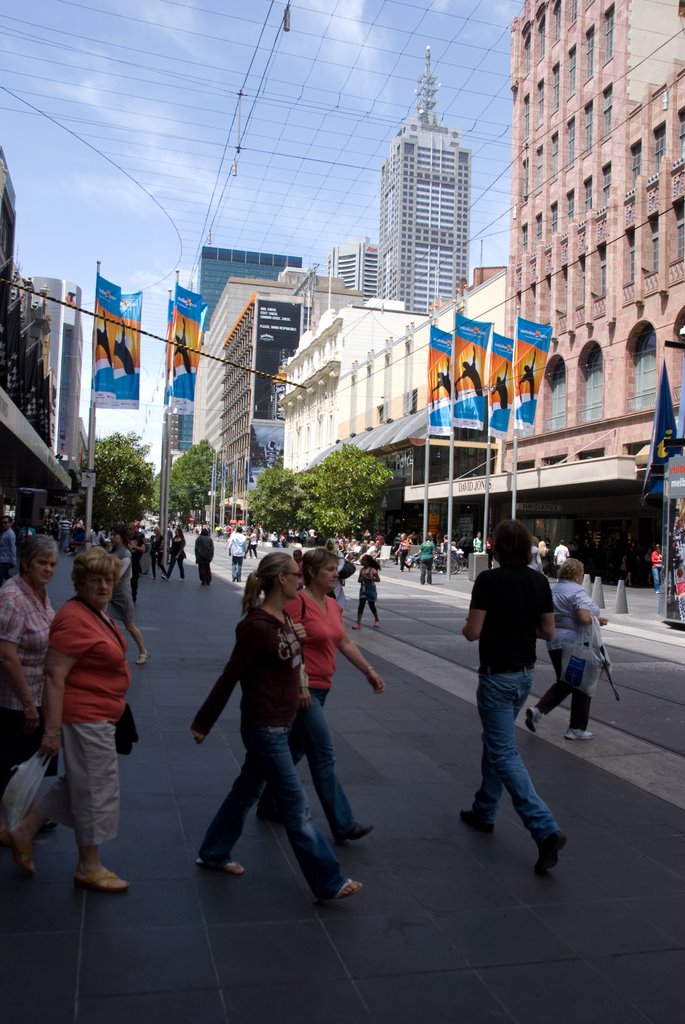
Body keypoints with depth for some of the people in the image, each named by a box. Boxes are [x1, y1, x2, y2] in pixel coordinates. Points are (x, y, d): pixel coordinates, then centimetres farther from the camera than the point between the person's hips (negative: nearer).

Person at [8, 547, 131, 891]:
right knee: (96, 789, 5)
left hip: (98, 717, 10)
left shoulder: (96, 611, 8)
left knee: (78, 784, 23)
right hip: (85, 718, -10)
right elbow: (54, 675, -25)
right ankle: (89, 868, 22)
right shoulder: (75, 618, -23)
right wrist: (52, 730, -25)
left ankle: (25, 830, 35)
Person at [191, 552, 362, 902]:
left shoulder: (284, 618, 3)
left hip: (278, 724, 9)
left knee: (247, 790, 23)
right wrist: (202, 724, -9)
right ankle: (328, 883, 11)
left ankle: (213, 853, 41)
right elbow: (229, 678, -16)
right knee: (296, 808, 0)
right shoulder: (257, 626, -23)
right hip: (264, 728, -9)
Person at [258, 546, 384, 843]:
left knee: (296, 750, 19)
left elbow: (345, 643, 17)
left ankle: (268, 805, 34)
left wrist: (369, 671, 15)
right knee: (324, 757, -4)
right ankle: (342, 825, 3)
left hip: (320, 688, 9)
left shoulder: (333, 605, 10)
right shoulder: (298, 602, -17)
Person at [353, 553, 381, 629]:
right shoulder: (361, 570, 4)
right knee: (361, 605, -7)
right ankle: (358, 623, -8)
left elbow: (378, 579, -9)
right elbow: (359, 580, 10)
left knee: (371, 605, 10)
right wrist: (362, 578, -13)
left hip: (371, 590, -4)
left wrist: (369, 578, -20)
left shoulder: (372, 570, -11)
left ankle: (377, 620, 33)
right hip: (363, 590, 4)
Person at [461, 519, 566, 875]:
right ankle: (484, 811, 33)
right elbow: (548, 631, 4)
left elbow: (473, 631, -18)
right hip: (525, 673, 7)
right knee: (496, 741, 22)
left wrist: (465, 628, 4)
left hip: (496, 675, -7)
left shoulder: (488, 580, -17)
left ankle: (545, 829, -14)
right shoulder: (539, 581, 0)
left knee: (503, 752, -4)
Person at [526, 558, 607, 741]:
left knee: (564, 682, 19)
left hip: (554, 644, 8)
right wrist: (598, 620, -8)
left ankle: (537, 710, 1)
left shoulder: (552, 590, 11)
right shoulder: (577, 591, -15)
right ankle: (576, 729, 13)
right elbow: (585, 617, -26)